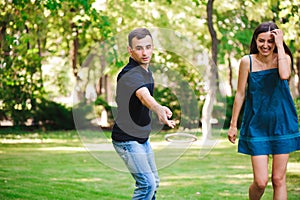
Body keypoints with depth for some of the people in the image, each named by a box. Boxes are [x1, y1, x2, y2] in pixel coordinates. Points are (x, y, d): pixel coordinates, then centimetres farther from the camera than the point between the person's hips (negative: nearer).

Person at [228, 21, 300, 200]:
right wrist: (233, 124, 5)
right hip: (257, 126, -1)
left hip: (281, 124, 1)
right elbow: (240, 94, 3)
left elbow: (284, 75, -24)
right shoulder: (248, 61, -4)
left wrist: (280, 45, -18)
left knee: (279, 180, 4)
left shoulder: (284, 58, -1)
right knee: (260, 182, -6)